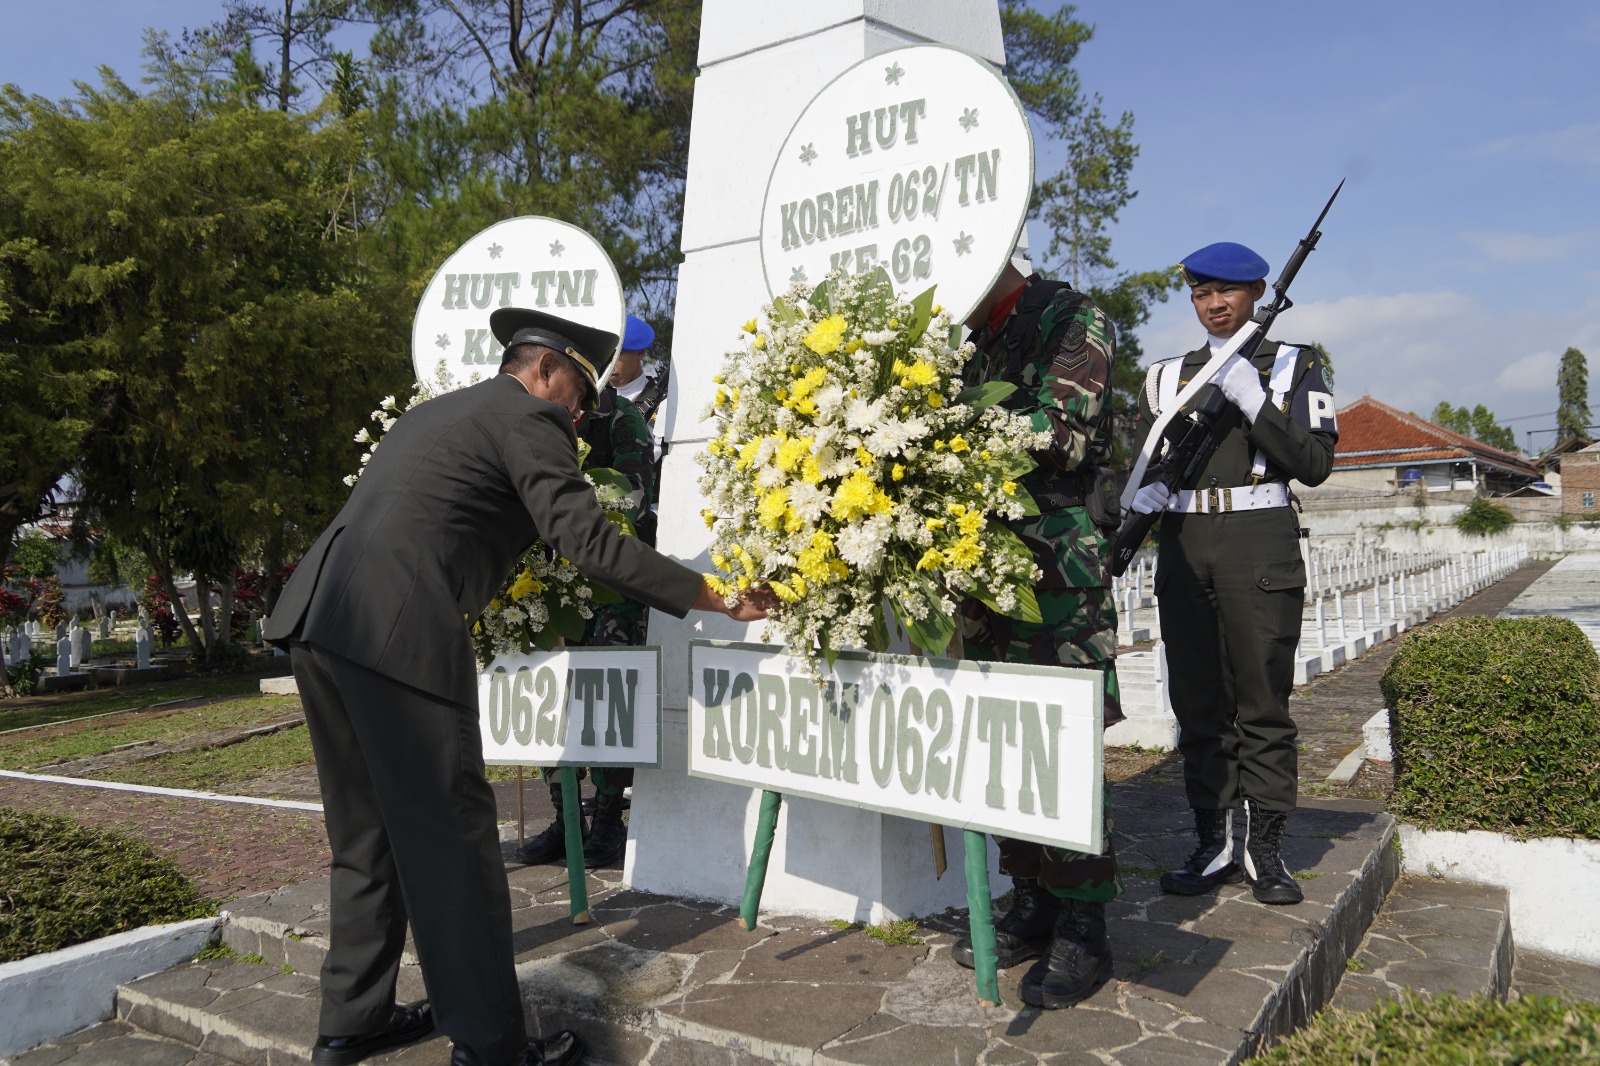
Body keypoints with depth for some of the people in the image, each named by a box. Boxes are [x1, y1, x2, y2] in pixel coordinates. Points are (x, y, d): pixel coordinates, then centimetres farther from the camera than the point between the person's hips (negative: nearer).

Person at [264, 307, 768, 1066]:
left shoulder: (435, 411, 27)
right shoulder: (530, 419, 0)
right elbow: (587, 542, -9)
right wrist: (715, 598, -4)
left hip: (316, 616, 9)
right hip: (398, 632, -9)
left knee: (366, 833, 17)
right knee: (451, 836, -2)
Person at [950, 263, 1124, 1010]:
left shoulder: (1073, 319, -1)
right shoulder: (976, 346, 19)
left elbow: (1065, 432, -14)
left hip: (1057, 564, -7)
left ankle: (1082, 929, 5)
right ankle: (1031, 905, 22)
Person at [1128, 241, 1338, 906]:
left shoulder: (1295, 365, 7)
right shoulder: (1166, 375, 16)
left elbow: (1315, 464, -4)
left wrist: (1252, 399, -13)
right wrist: (1143, 491, -8)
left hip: (1259, 545, -3)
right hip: (1182, 545, 3)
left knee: (1262, 703, -1)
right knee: (1198, 704, 5)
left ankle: (1265, 850, 10)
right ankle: (1215, 847, 14)